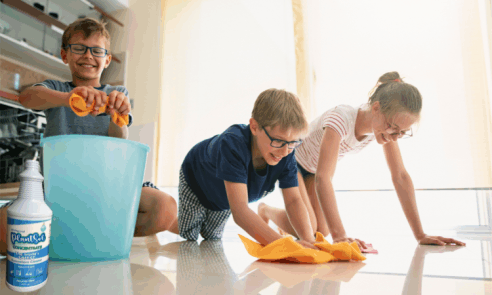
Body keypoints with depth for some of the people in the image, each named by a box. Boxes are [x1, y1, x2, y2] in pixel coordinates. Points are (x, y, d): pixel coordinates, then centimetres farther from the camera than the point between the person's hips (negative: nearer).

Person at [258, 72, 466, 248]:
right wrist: (340, 236, -55)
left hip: (312, 169, 6)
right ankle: (265, 210, 13)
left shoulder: (386, 125, -19)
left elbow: (400, 176, -16)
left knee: (321, 232, -3)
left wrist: (420, 235, -17)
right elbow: (323, 178, -48)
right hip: (290, 159, -6)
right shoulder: (342, 119, -41)